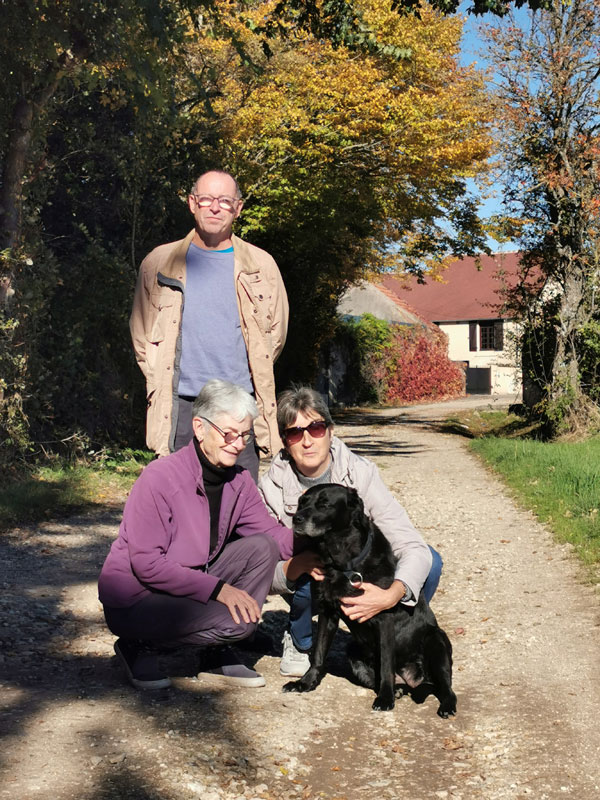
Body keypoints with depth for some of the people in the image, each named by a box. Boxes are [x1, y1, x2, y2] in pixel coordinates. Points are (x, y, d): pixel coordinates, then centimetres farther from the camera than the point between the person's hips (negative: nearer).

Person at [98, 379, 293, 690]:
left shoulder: (238, 481, -1)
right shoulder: (159, 478, -23)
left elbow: (271, 532, 0)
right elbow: (147, 564, -25)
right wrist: (219, 589, -28)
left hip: (191, 583, 7)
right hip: (134, 601, -7)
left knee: (261, 548, -10)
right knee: (238, 621, -24)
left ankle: (218, 653, 2)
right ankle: (139, 646, -2)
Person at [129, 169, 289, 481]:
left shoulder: (261, 265, 7)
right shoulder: (159, 262, 8)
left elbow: (275, 332, 17)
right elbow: (141, 335, 16)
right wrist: (160, 383, 11)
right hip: (179, 406, 0)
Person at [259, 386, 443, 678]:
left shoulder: (360, 472, -22)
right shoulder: (272, 486, -19)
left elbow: (413, 547, -27)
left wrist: (391, 595, -47)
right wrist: (296, 566, -39)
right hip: (309, 579, -1)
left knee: (429, 562, -24)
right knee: (309, 581, -36)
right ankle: (298, 642, 0)